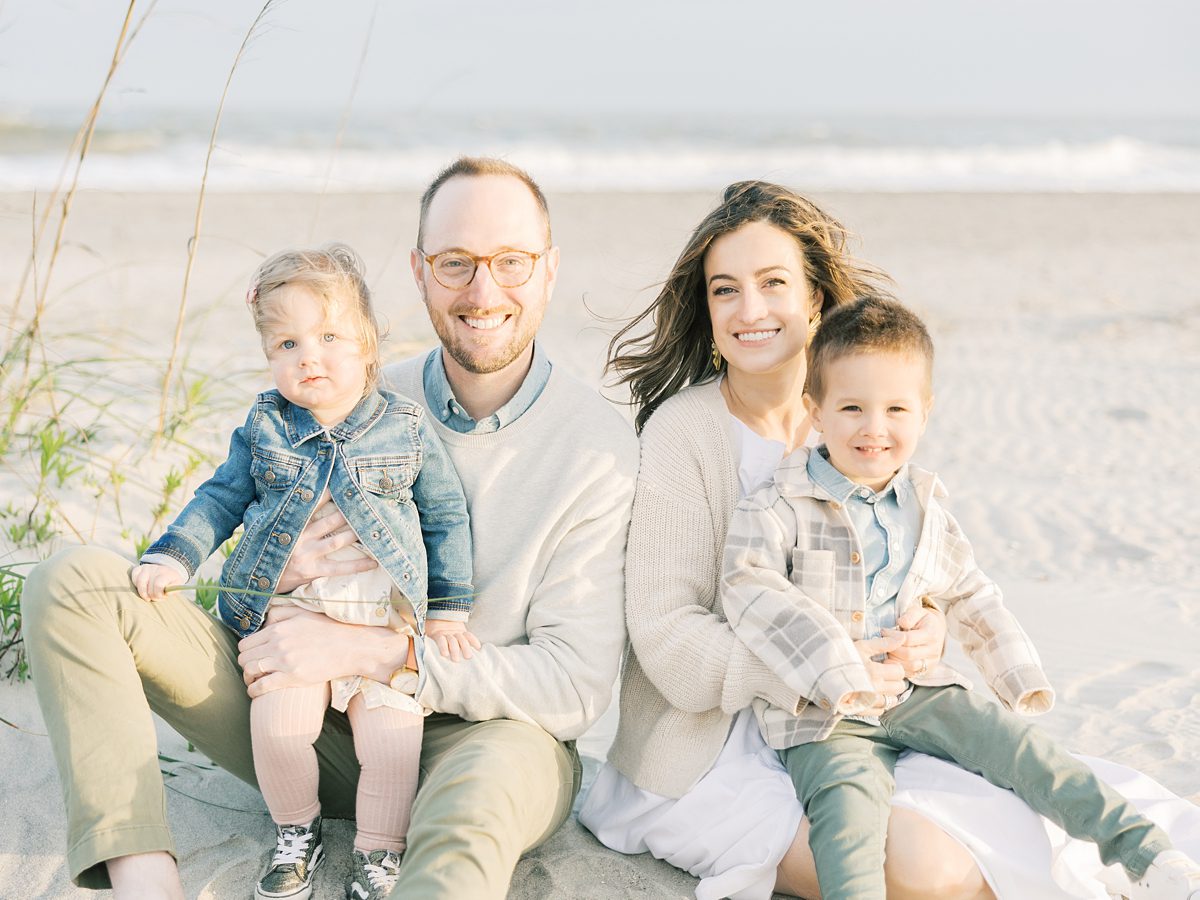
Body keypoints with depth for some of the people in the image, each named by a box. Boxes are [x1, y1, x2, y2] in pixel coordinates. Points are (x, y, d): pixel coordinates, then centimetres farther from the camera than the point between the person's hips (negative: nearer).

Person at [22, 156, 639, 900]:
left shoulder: (599, 446, -8)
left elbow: (578, 683, -14)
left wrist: (371, 651, -21)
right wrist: (280, 576, -16)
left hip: (487, 734, -4)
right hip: (320, 733, 5)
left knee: (492, 778, -44)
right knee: (74, 581, -12)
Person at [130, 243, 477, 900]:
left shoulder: (407, 430, 1)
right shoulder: (264, 428, 5)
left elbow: (446, 518, 8)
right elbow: (221, 499, 12)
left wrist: (448, 608, 7)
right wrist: (171, 558, -2)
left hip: (387, 619, -1)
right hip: (291, 614, 1)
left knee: (392, 740, -15)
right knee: (278, 726, -18)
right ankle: (296, 831, 11)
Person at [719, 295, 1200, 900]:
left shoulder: (923, 513, 10)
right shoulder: (778, 509, -11)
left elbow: (969, 595, 23)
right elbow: (751, 590, -25)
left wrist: (1021, 680, 17)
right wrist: (838, 672, -33)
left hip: (917, 692, 5)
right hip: (819, 713, -5)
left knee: (1019, 744, -7)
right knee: (850, 792, -31)